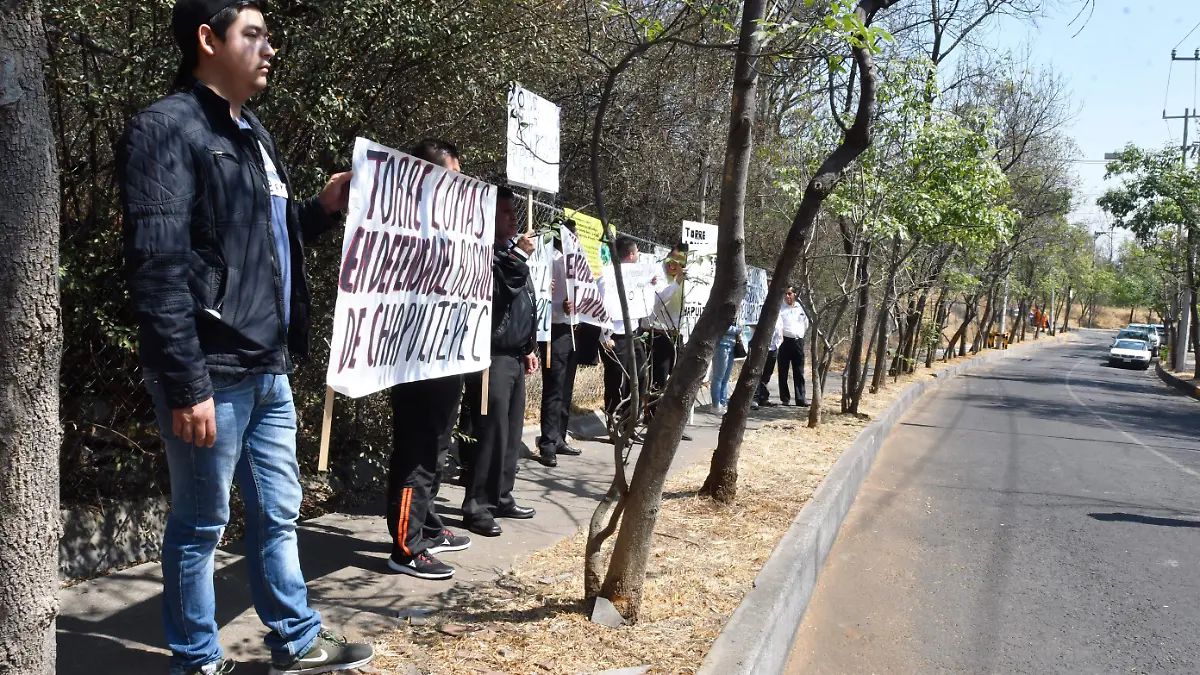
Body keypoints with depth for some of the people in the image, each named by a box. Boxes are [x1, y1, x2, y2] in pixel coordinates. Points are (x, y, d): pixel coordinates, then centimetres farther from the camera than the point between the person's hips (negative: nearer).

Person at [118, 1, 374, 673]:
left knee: (278, 514, 16)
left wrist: (323, 208, 7)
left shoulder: (254, 135, 16)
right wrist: (186, 383, -21)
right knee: (201, 524, 7)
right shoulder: (166, 128, -11)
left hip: (268, 369, 8)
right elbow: (159, 267, -18)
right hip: (212, 373, -8)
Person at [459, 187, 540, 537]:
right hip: (492, 357, -9)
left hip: (514, 357, 9)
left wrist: (530, 347, 25)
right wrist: (517, 255, -22)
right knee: (490, 432, -8)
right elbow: (493, 289, -24)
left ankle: (501, 497, 22)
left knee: (511, 430, 12)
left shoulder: (513, 250, 20)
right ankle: (476, 506, -1)